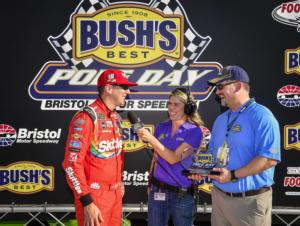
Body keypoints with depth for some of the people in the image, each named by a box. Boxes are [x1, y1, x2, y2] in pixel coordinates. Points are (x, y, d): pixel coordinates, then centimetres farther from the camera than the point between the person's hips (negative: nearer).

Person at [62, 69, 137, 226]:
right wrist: (87, 203, -21)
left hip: (115, 192, 8)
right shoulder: (86, 118, -17)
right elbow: (72, 163, -20)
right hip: (94, 195, -8)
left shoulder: (116, 118, 9)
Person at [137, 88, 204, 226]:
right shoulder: (161, 127, 4)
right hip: (157, 191, 4)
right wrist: (150, 183, 14)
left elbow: (173, 158, -18)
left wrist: (151, 138, -20)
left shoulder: (194, 131, -10)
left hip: (182, 194, -3)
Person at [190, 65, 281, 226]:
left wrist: (233, 175, -23)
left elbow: (270, 158, -22)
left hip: (250, 200, -7)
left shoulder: (261, 117, -13)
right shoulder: (221, 119, 12)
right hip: (219, 196, 7)